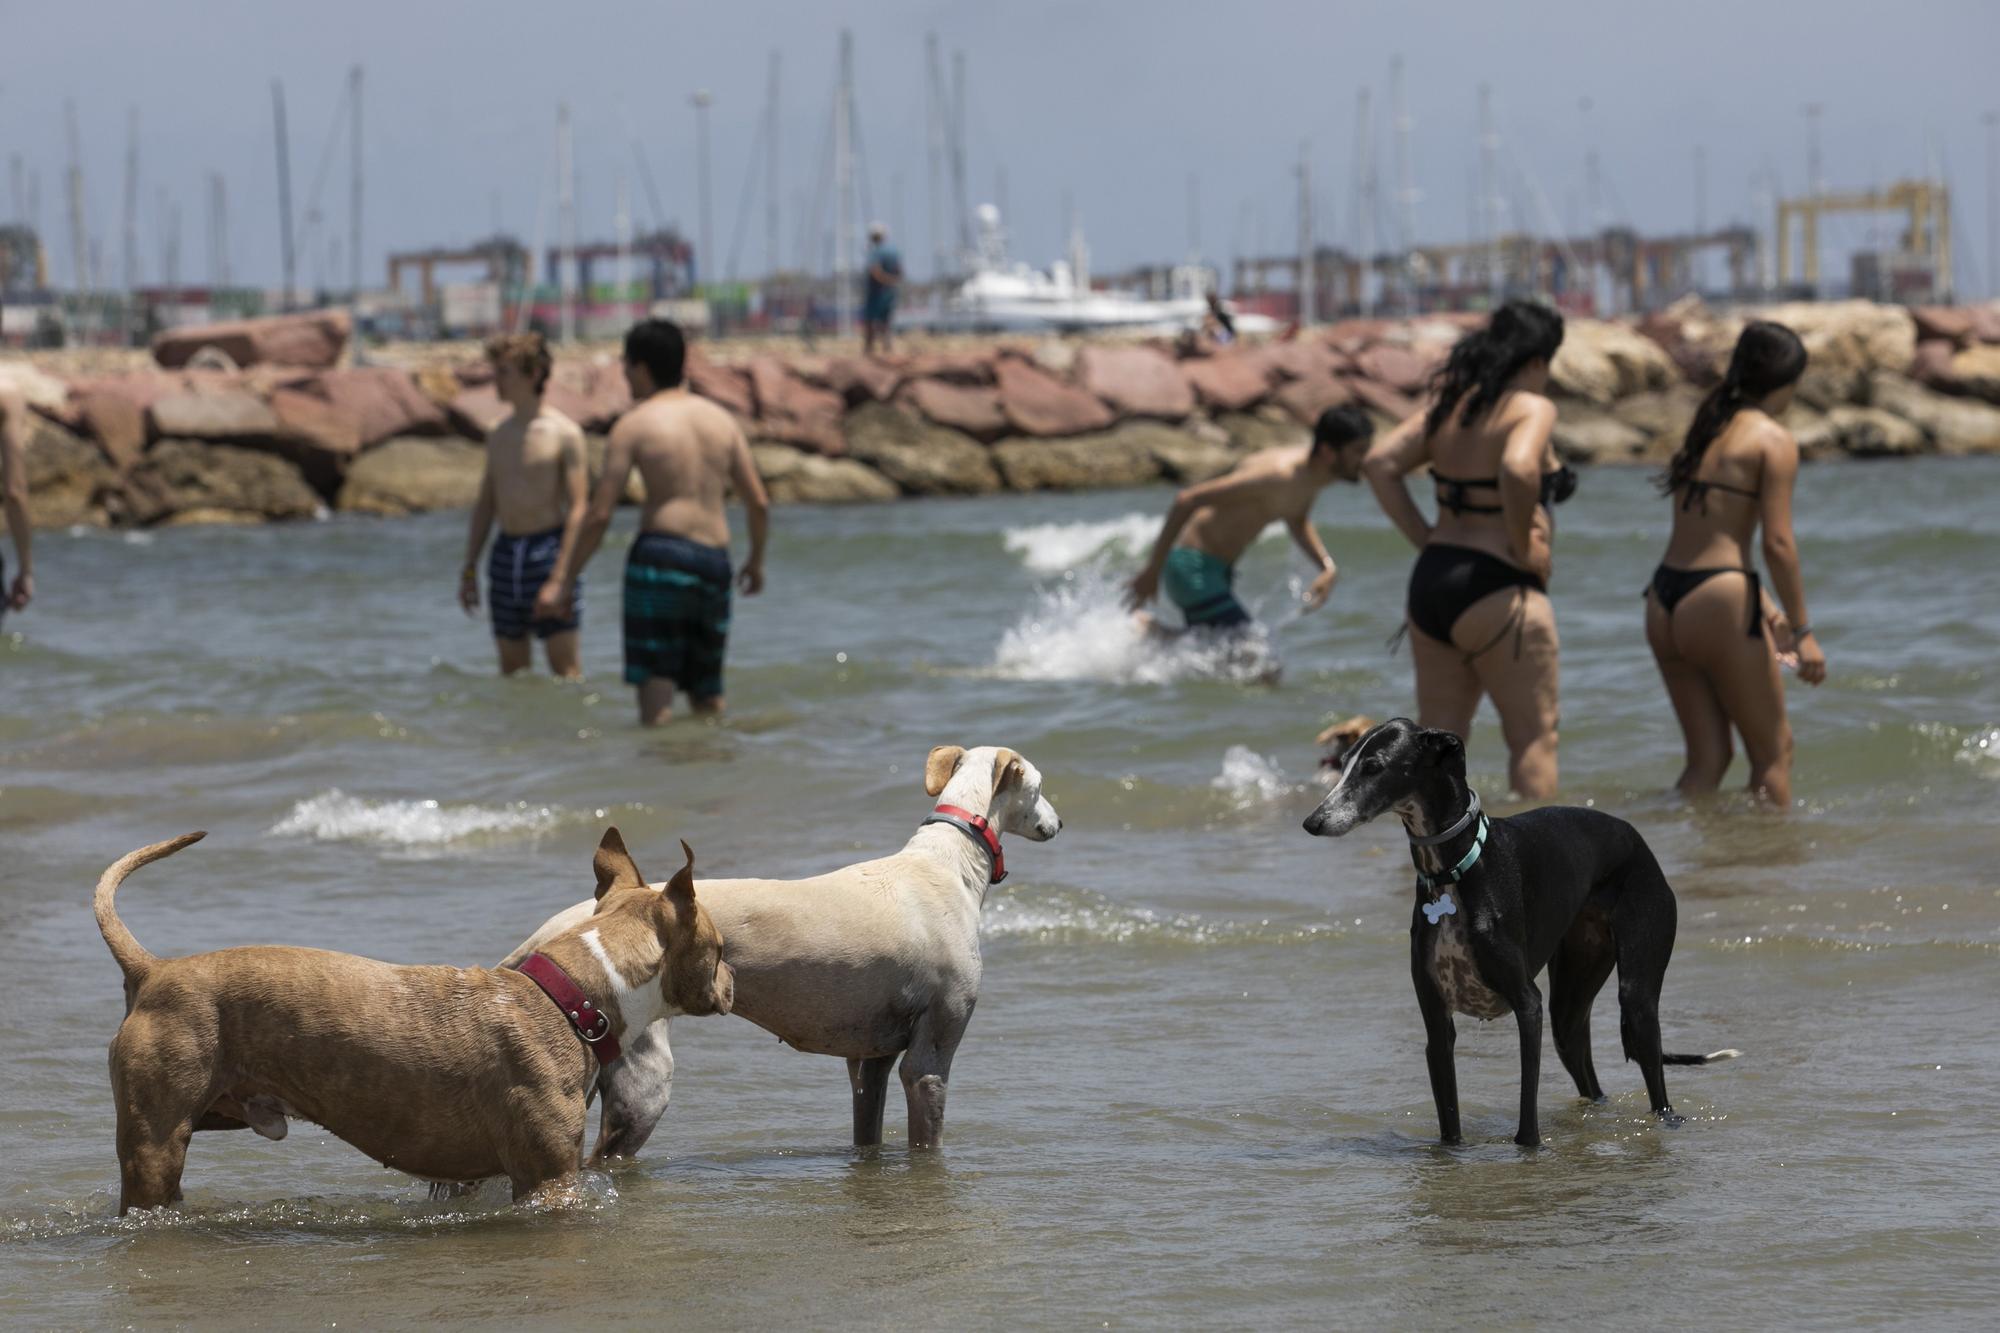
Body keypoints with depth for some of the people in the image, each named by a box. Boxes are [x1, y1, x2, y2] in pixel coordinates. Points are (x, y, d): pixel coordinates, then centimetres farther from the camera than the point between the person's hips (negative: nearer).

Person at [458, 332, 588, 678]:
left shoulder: (563, 434, -8)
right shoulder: (499, 436, 12)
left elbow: (578, 509, -12)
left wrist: (560, 579, -19)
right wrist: (469, 568, 13)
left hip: (549, 549, -7)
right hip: (505, 555, 7)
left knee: (566, 668, -8)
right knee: (512, 668, 9)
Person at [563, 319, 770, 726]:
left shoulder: (634, 424, -1)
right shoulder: (722, 420, 14)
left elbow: (600, 515, -5)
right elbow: (759, 503, 14)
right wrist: (757, 559, 31)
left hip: (661, 557, -5)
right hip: (715, 562, 5)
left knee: (656, 692, -11)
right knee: (708, 698, 16)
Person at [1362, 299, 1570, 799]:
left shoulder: (1451, 405, 11)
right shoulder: (1531, 408, -10)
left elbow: (1380, 463, 9)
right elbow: (1518, 469, -30)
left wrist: (1426, 541, 9)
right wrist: (1525, 549, -16)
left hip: (1431, 580, 7)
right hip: (1496, 588, -7)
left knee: (1439, 735, 14)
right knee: (1535, 735, 0)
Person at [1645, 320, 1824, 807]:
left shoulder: (1705, 428, 15)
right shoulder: (1774, 440, -7)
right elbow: (1778, 544, -14)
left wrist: (1762, 606, 26)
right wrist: (1802, 631, -9)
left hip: (1664, 601, 7)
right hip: (1716, 604, -7)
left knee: (1707, 758, 14)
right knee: (1773, 752, 7)